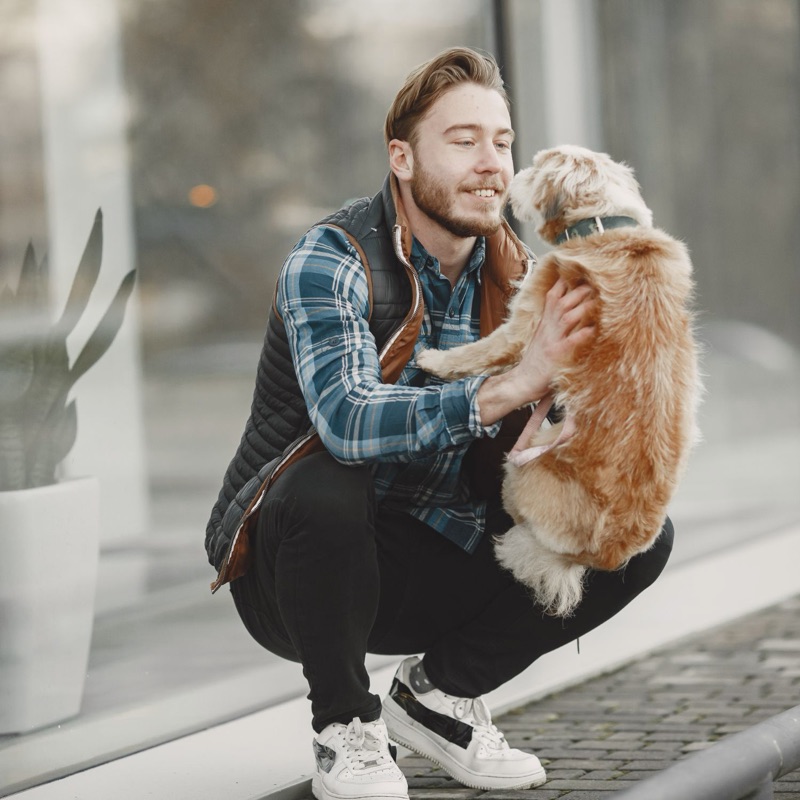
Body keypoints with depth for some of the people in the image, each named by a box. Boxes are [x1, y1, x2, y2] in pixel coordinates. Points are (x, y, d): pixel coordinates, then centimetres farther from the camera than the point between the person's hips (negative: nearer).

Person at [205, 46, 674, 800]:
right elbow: (348, 421, -36)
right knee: (324, 490, -39)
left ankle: (438, 692, 7)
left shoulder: (513, 276, 0)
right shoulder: (331, 262, -18)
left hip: (438, 565, 5)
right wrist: (509, 386, -47)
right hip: (294, 566, -5)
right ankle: (346, 728, -11)